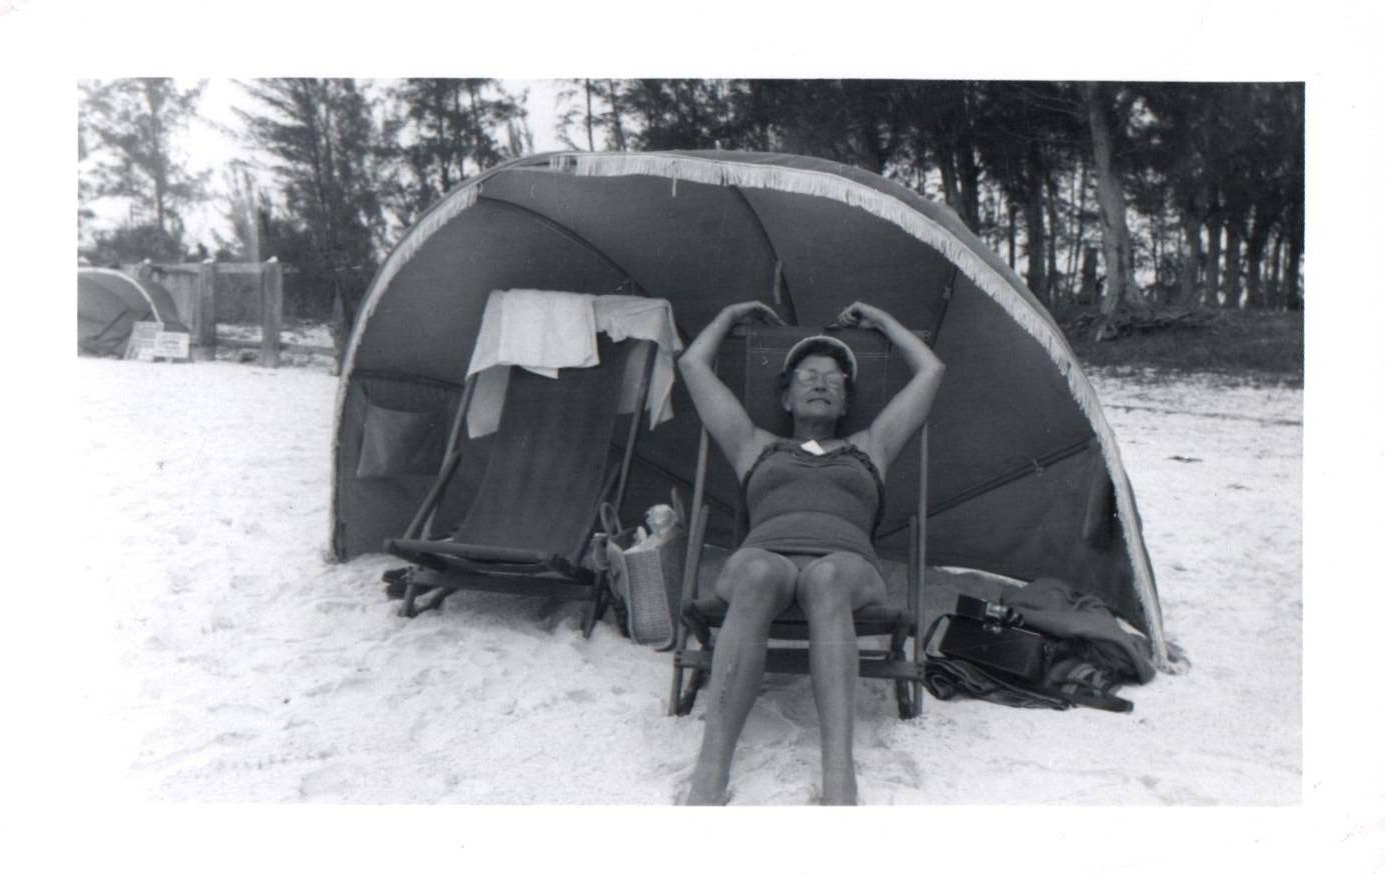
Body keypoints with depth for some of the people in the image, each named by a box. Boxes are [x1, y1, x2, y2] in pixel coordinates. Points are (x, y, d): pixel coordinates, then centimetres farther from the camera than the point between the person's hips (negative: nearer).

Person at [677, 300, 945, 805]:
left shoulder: (868, 449, 33)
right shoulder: (756, 447, 32)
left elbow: (931, 370, 37)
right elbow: (693, 364, 36)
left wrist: (880, 320, 48)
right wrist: (732, 314, 50)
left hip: (847, 565, 0)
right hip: (765, 556, 0)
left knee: (827, 578, -39)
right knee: (757, 574, -39)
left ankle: (839, 784, -53)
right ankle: (709, 780, -49)